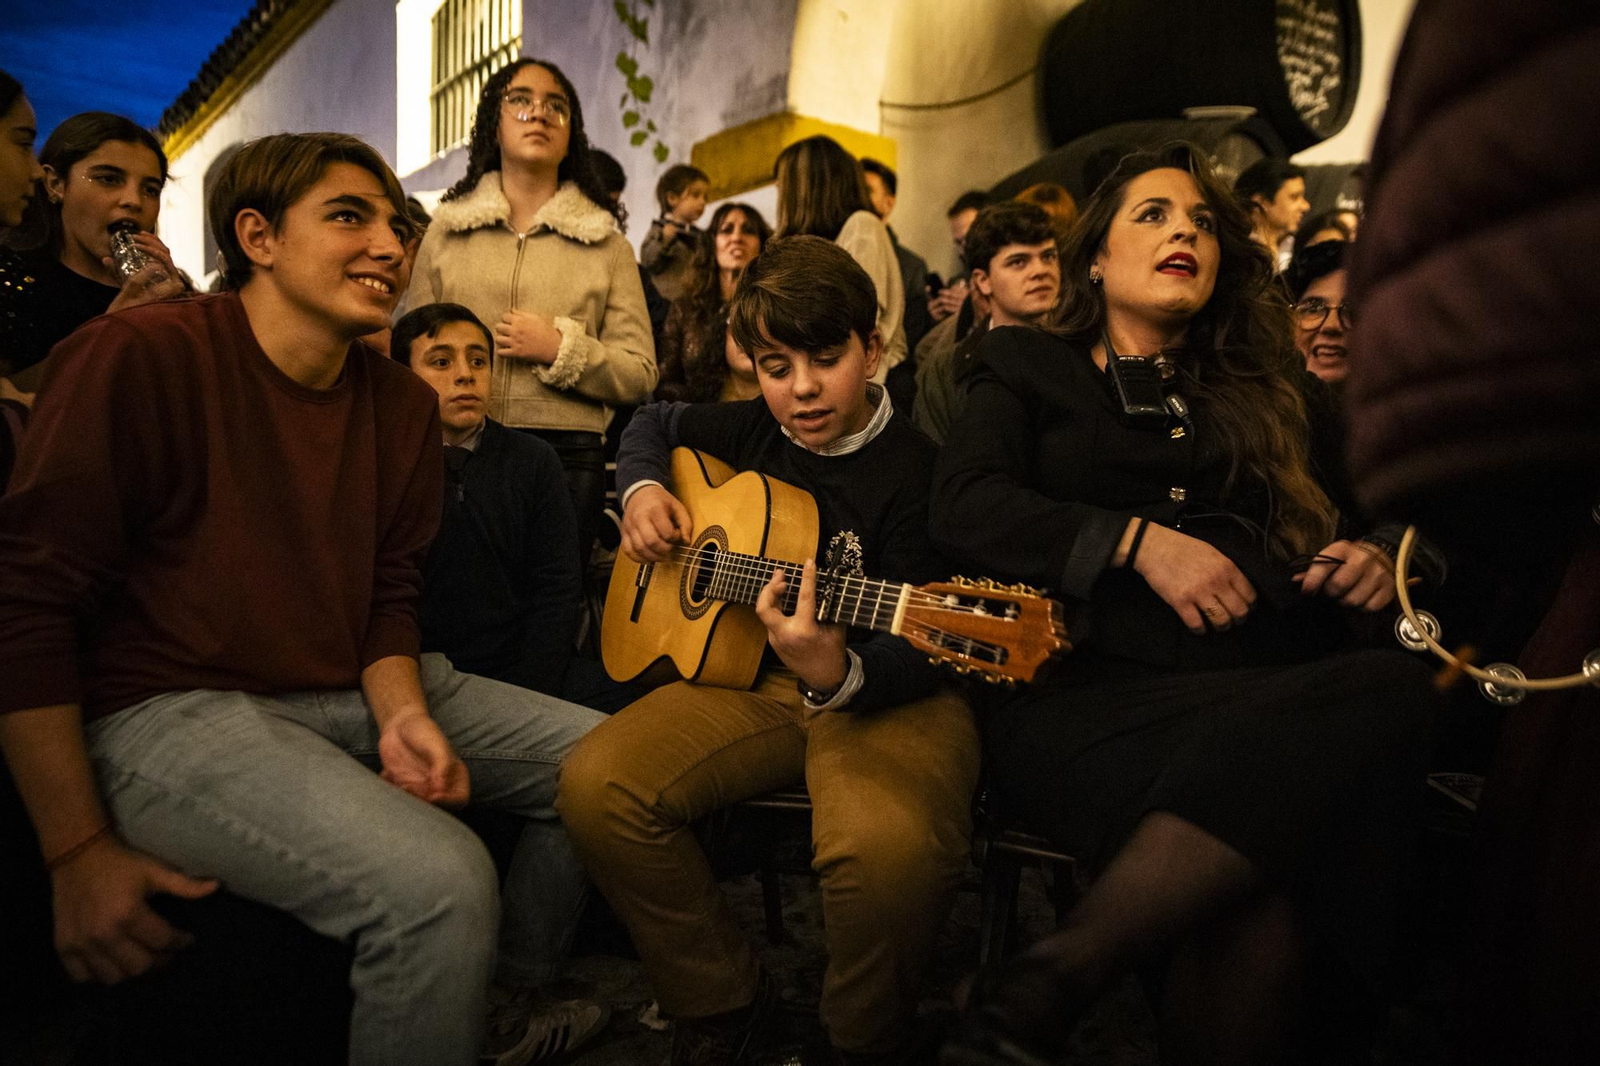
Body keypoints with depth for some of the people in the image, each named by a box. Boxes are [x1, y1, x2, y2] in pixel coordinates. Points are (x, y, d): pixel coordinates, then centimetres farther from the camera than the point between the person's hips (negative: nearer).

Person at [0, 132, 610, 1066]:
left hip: (353, 690, 8)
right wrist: (79, 851, -14)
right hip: (169, 709, -7)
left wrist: (401, 717, -10)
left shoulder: (405, 404, 7)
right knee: (439, 878, -32)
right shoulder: (143, 356, -13)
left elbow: (389, 592, 11)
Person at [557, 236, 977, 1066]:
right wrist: (644, 488, 6)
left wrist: (837, 674, -38)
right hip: (751, 673, 6)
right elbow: (654, 423, 28)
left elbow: (919, 649, -17)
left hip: (881, 695, -5)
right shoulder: (754, 431, 7)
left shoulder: (915, 470, -12)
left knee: (891, 844, -37)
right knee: (596, 786, -19)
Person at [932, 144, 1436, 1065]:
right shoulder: (1030, 365, 20)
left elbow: (1343, 521, 31)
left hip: (1266, 689, 4)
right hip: (1086, 688, -4)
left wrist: (1372, 559, 5)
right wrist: (1137, 541, -9)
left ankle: (1049, 986, -35)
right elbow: (962, 504, 2)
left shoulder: (1266, 390, 29)